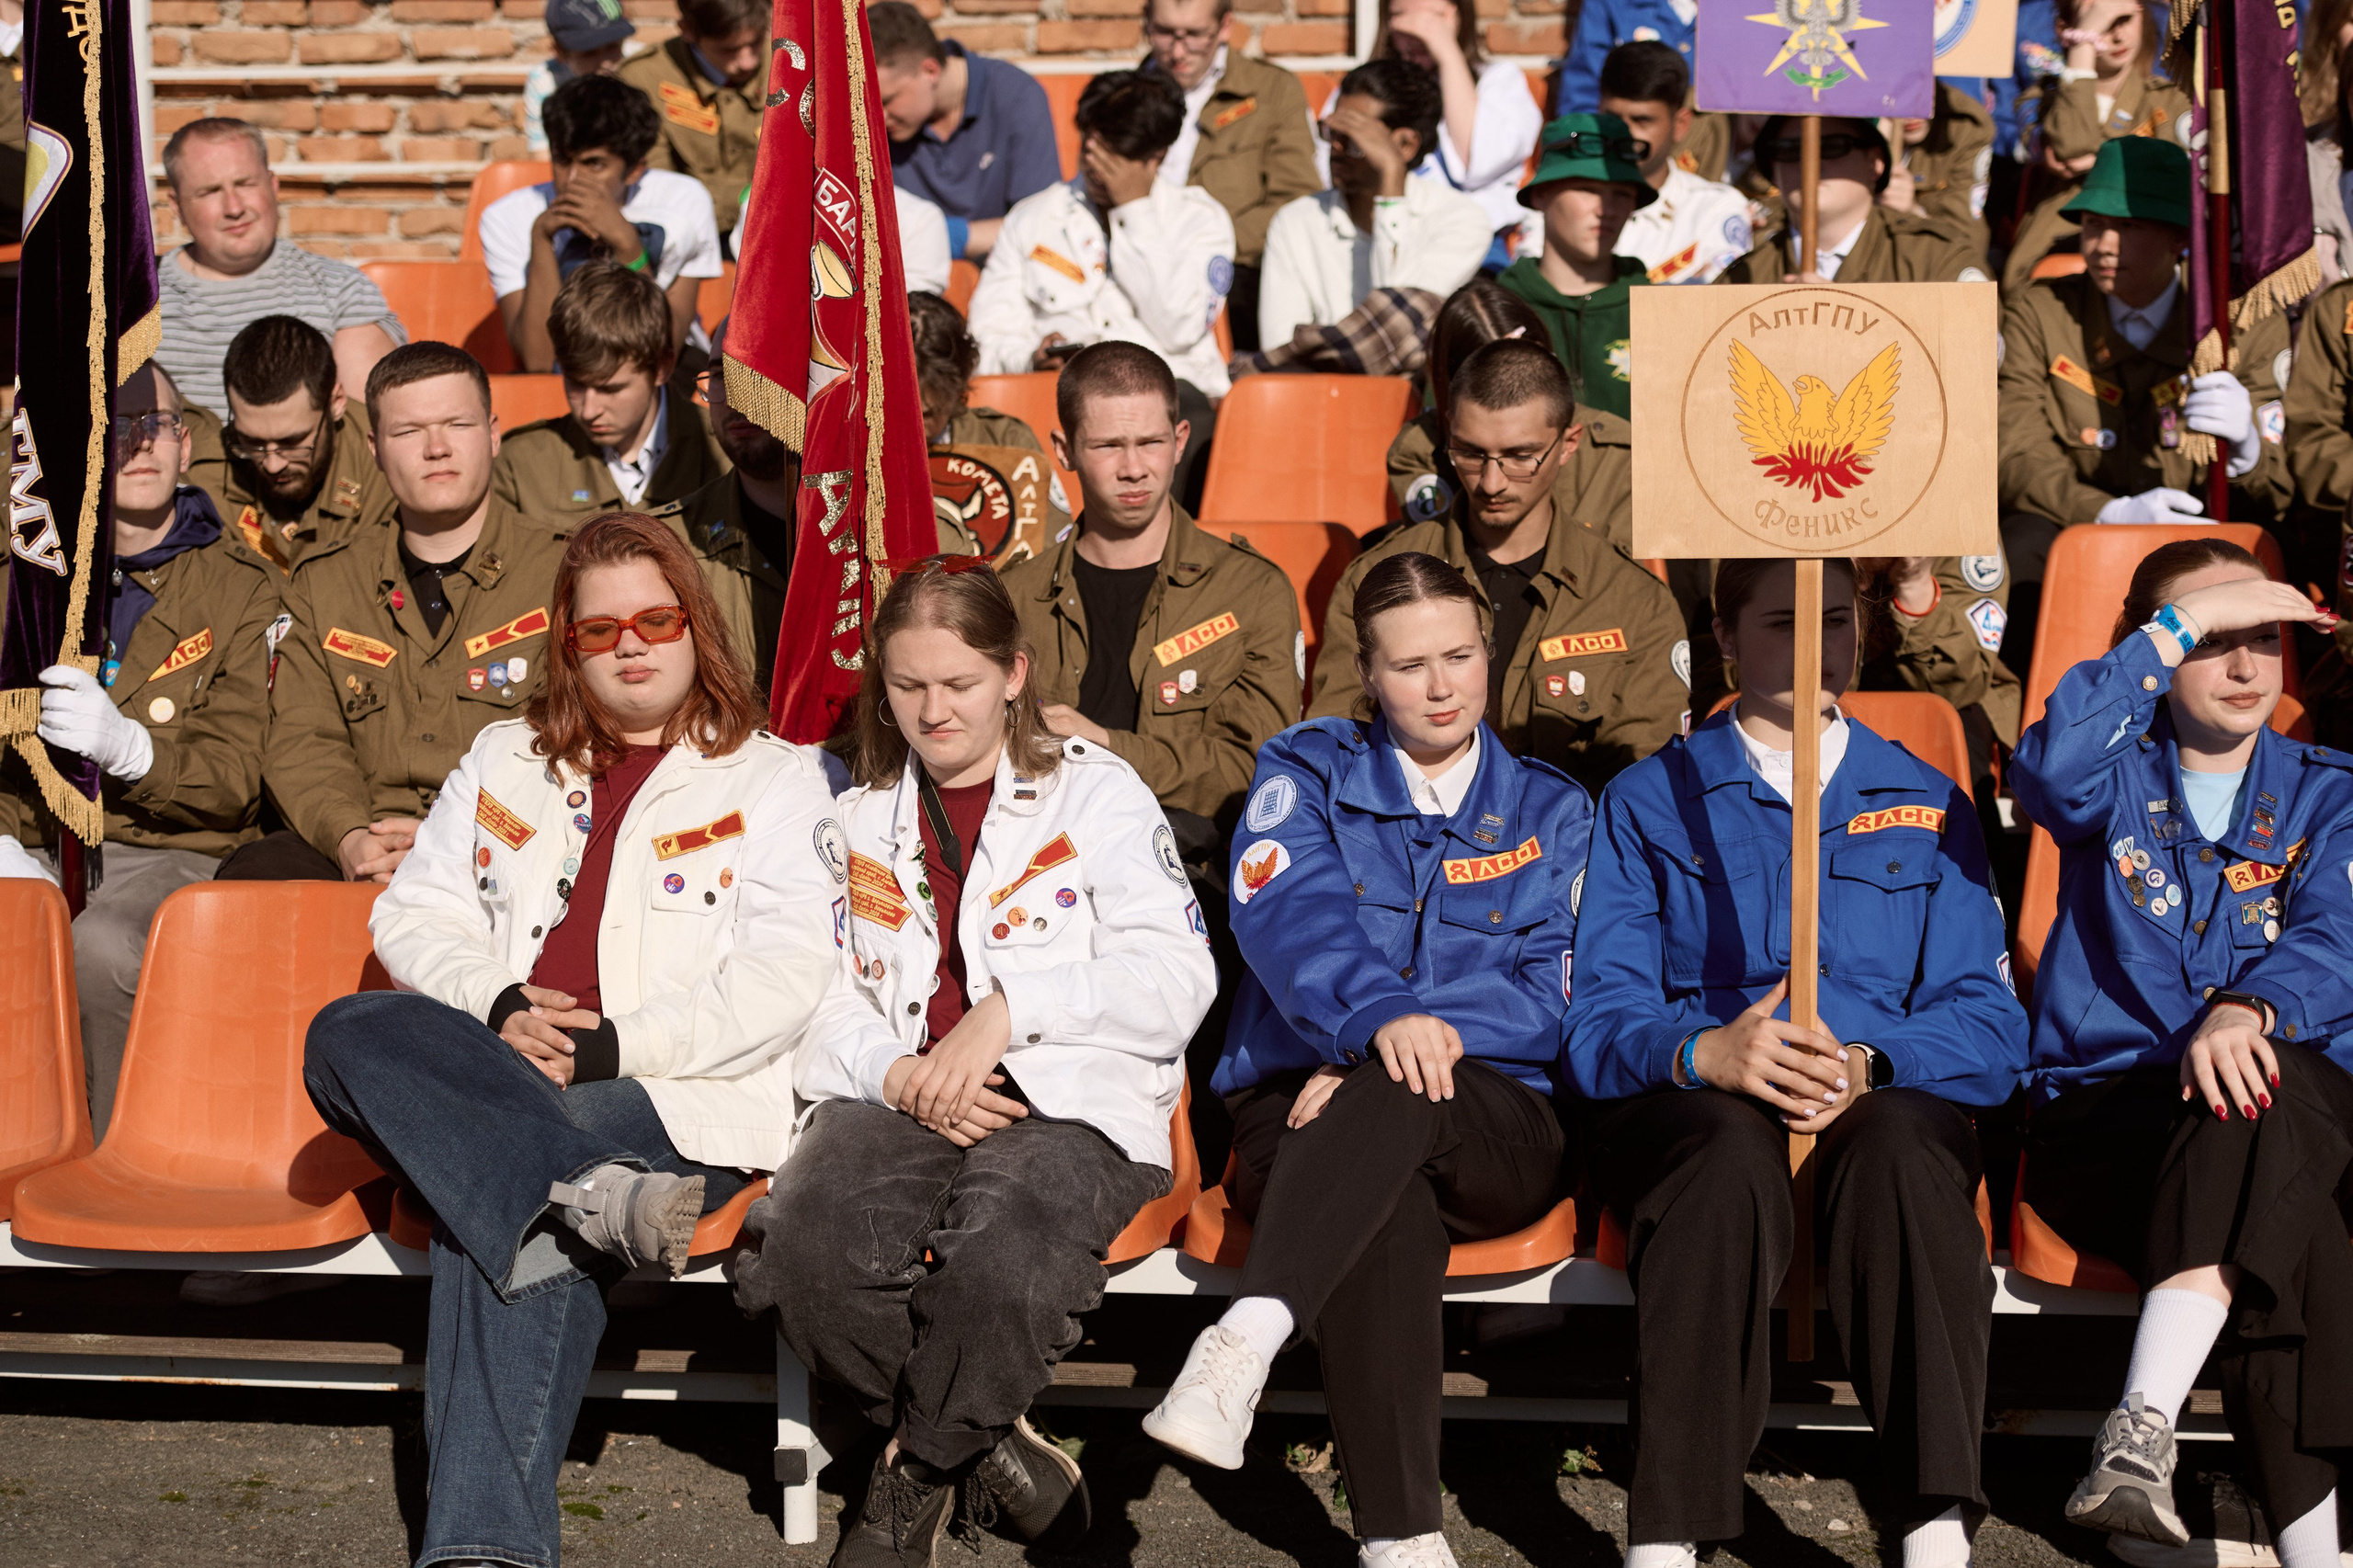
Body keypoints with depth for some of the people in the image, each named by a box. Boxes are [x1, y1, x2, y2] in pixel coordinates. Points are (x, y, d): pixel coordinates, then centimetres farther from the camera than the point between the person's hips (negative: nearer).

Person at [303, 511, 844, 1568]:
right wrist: (499, 1009, -5)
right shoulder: (507, 761, 24)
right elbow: (412, 915, 17)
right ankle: (585, 1192, -48)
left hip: (680, 1097, -4)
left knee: (493, 1184, -35)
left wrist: (613, 1045, -13)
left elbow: (785, 976, -2)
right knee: (348, 1036, -27)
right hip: (496, 1079, 4)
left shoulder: (775, 778, 11)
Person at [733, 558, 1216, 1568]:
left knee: (997, 1261, -38)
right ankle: (988, 1449, -6)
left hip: (1068, 1103, -3)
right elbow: (821, 1003, 14)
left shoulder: (1096, 793, 12)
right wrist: (896, 1075, -7)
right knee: (800, 1249, -31)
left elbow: (1176, 977, 0)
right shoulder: (858, 820, 24)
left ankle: (918, 1477, -6)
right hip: (897, 1097, 3)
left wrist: (1005, 1008, -11)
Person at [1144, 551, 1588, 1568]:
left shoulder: (1549, 812, 17)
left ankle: (1246, 1336, -53)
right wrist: (1382, 1014, -31)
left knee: (1403, 1091, -37)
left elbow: (1551, 998, 4)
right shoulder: (1309, 771, 14)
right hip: (1303, 1110, -1)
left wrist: (1408, 1049, -15)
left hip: (1493, 1124, 1)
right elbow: (1288, 912, -9)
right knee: (1391, 1205, -37)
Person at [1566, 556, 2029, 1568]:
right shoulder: (1647, 802, 17)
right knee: (1728, 1152, -37)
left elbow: (1990, 1025, 8)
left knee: (1899, 1144, -36)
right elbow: (1601, 1019, 4)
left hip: (1883, 1099, 1)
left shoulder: (1927, 806, 21)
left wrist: (1866, 1063, -14)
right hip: (1690, 1099, -1)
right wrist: (1705, 1051, -19)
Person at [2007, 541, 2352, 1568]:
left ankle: (2142, 1434, -49)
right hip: (2104, 1107, -1)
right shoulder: (2115, 778, 12)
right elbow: (2046, 767, -16)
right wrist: (2183, 621, -14)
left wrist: (2248, 1010, -28)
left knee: (2258, 1093, -39)